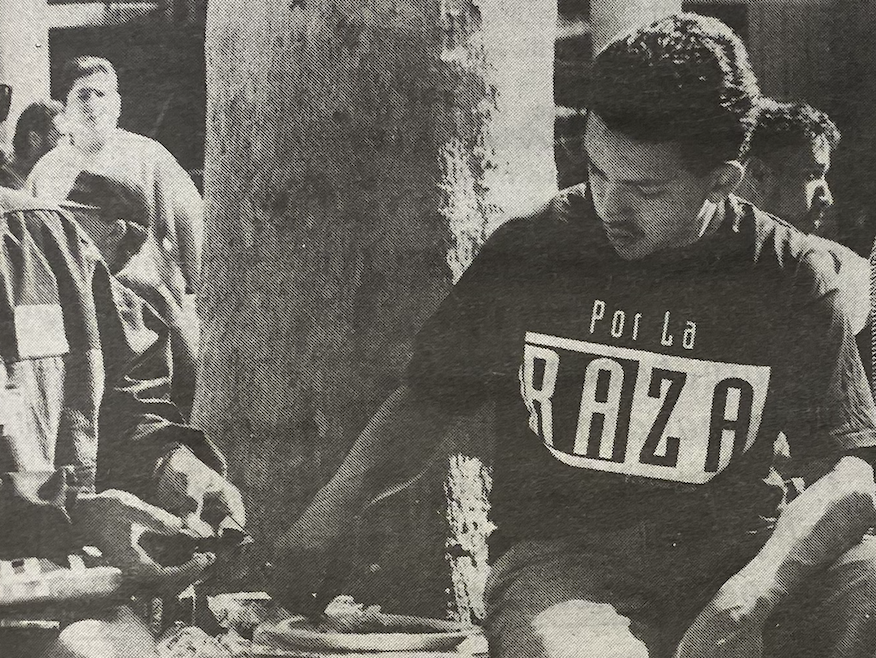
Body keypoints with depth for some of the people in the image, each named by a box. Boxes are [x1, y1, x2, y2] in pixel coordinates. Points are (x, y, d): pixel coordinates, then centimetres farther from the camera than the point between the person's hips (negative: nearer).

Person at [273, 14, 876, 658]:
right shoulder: (529, 254, 0)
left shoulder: (791, 275, -1)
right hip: (560, 558, -1)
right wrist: (332, 509, -7)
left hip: (738, 556, 1)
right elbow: (431, 394, 9)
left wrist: (753, 591, -22)